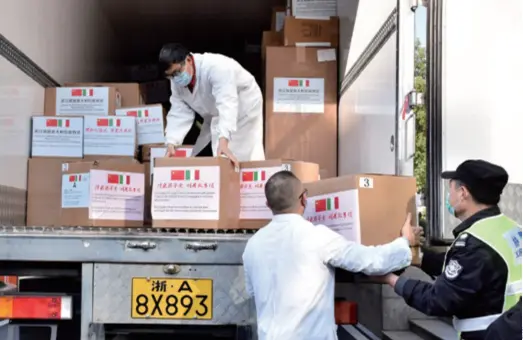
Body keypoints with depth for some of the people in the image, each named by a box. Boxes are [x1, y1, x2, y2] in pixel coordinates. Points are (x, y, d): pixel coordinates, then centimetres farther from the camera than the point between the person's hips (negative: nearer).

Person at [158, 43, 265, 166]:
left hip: (244, 107, -7)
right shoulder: (177, 82, -13)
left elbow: (227, 104, -47)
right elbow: (179, 114, -12)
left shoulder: (215, 67, -37)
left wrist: (223, 141, -59)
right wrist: (171, 143, -29)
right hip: (215, 114, 7)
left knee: (245, 156, -14)